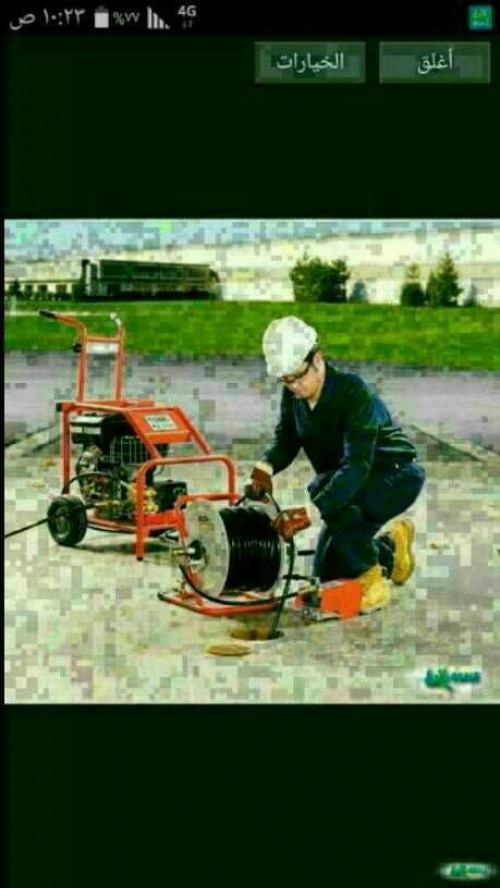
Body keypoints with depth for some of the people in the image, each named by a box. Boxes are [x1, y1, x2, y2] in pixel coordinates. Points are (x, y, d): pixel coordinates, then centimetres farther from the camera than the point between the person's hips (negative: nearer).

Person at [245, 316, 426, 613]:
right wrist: (265, 466, -23)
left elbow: (357, 465, -40)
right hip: (352, 484, 8)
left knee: (324, 490, -37)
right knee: (327, 575, 8)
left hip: (398, 476, -8)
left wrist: (314, 510, -51)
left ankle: (372, 580, -19)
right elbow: (286, 439, 1)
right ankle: (390, 548, 34)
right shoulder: (293, 395, -9)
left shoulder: (353, 391, -32)